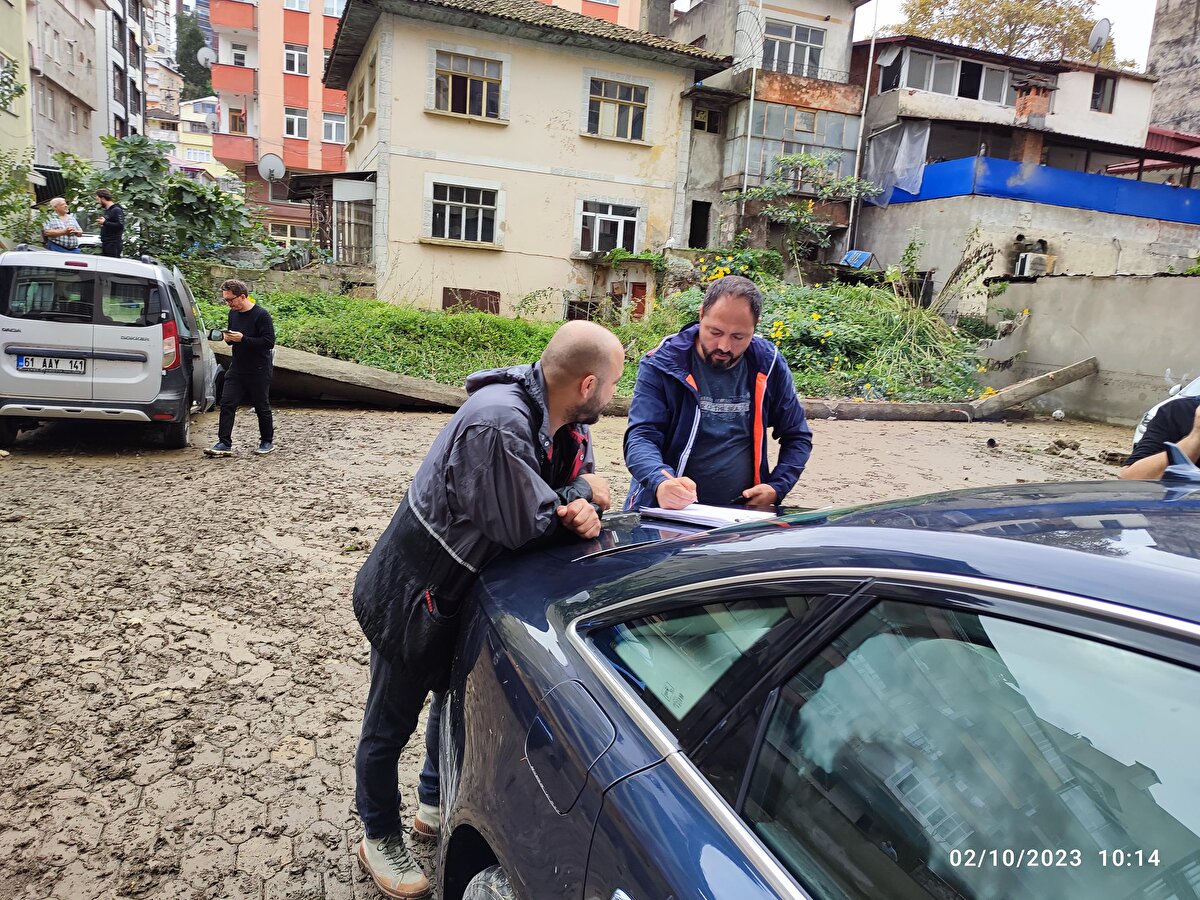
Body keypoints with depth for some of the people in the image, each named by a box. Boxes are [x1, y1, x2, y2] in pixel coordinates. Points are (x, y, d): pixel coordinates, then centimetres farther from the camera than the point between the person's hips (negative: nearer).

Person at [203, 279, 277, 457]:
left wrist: (243, 338, -22)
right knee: (227, 404, -2)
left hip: (259, 371, -7)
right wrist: (228, 338, 1)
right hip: (237, 368, 7)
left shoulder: (261, 315, -13)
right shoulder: (233, 313, 10)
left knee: (262, 407, 5)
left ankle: (267, 442, 19)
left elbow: (269, 342, -19)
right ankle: (224, 444, 0)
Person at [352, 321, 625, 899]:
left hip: (459, 595, 9)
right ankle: (380, 839, 37)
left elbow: (584, 484, 0)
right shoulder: (497, 424, -35)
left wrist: (583, 511, -24)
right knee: (390, 723, 13)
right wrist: (581, 494, -16)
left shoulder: (562, 420, -7)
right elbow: (520, 525, -32)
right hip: (409, 599, -9)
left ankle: (437, 805, 51)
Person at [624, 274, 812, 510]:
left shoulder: (768, 364, 3)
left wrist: (777, 488, -2)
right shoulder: (662, 364, -6)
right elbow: (640, 438, -12)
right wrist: (660, 482, -32)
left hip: (742, 514, 1)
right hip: (666, 512, 0)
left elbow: (797, 437, 14)